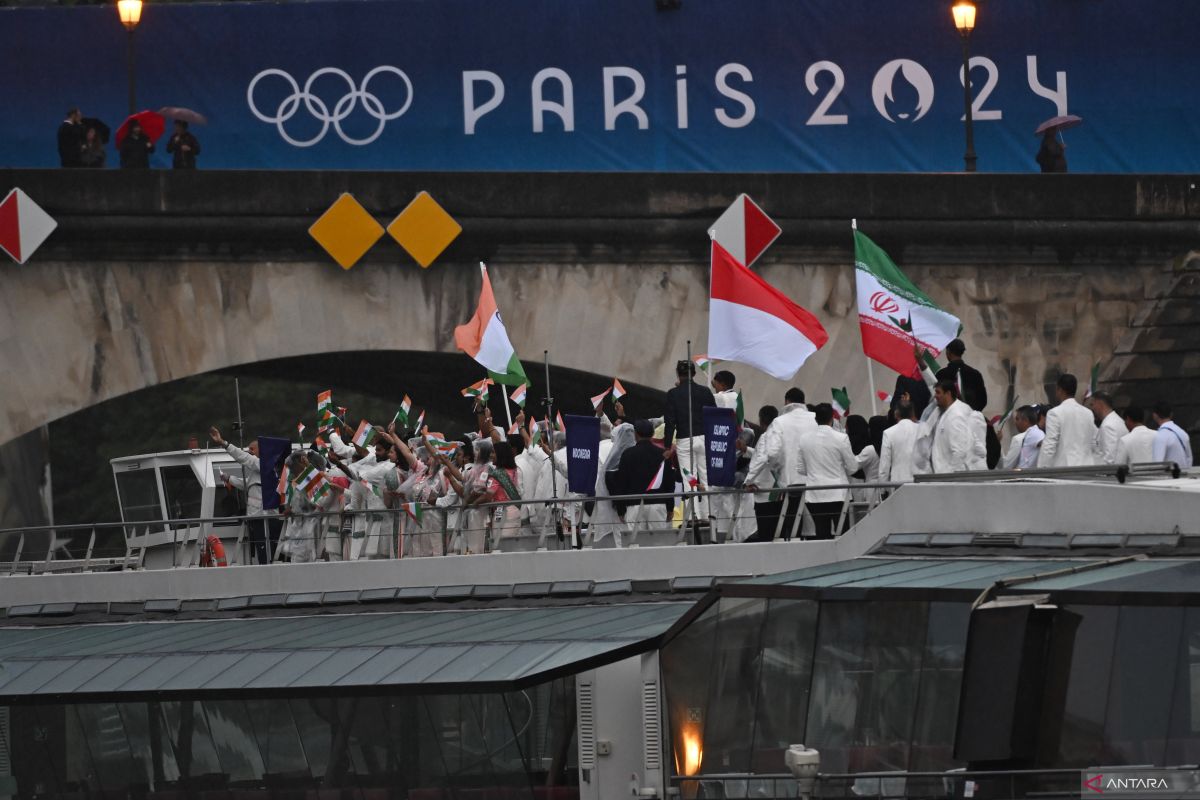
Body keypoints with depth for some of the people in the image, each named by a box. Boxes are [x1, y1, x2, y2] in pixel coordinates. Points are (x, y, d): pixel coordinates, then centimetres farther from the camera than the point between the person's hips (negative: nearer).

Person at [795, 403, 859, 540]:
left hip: (814, 497, 3)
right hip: (837, 494, -3)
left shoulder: (804, 439, 2)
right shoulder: (841, 438, -8)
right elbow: (852, 468, -1)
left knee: (822, 536, 4)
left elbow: (800, 468, 8)